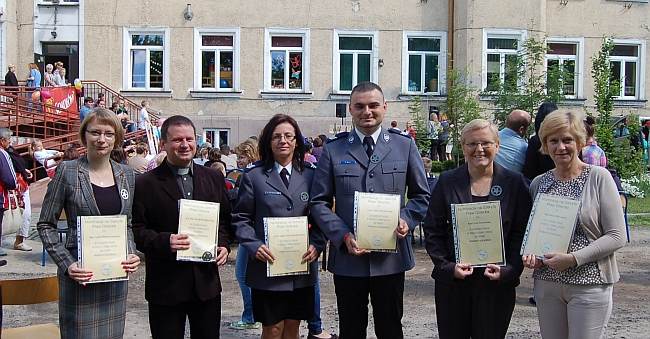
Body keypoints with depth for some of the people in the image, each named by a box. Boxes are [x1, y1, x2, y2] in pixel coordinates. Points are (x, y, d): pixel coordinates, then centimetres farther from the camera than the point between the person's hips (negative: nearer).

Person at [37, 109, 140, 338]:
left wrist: (132, 254, -2)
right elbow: (45, 225, -3)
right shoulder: (67, 172, -6)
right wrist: (66, 264, -14)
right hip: (80, 275, -4)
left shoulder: (126, 175, 7)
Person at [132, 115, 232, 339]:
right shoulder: (146, 184, -4)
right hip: (165, 285, -3)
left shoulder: (214, 178, 8)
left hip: (207, 281, 3)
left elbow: (225, 219, 15)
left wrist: (224, 244, -3)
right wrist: (165, 241, -22)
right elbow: (136, 230, -6)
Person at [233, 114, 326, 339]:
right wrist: (254, 245, -14)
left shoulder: (310, 175, 6)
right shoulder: (254, 176, -1)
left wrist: (317, 245, -8)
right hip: (267, 266, -2)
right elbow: (241, 218, 0)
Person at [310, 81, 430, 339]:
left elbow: (421, 196, 9)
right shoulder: (333, 150, 2)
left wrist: (407, 219, -10)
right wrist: (343, 236, -12)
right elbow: (319, 202, 1)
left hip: (391, 257, 0)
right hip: (347, 257, 0)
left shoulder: (405, 146, 5)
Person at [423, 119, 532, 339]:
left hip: (497, 285, -1)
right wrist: (447, 267, -9)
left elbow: (522, 233, 1)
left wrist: (508, 271, -11)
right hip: (452, 284, 1)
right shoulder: (447, 182, 3)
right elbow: (432, 231, 3)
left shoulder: (514, 183, 1)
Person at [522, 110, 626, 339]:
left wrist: (574, 258, -17)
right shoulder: (538, 183, 6)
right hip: (546, 283, 4)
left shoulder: (599, 177, -6)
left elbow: (617, 236, -9)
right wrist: (530, 254, -4)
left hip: (589, 284, -4)